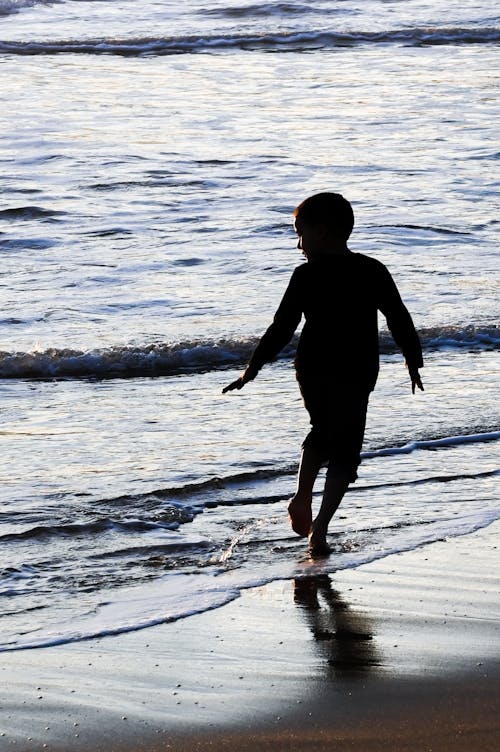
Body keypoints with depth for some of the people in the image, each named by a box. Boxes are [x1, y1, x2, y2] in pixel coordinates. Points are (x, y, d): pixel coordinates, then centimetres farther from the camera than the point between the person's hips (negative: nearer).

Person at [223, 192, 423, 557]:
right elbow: (400, 321, 4)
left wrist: (253, 368, 1)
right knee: (345, 449, 4)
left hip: (313, 372, 0)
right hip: (356, 376, 0)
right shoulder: (373, 271, -1)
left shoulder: (307, 276, -7)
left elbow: (282, 327, -7)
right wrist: (414, 362, 17)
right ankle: (319, 529, -6)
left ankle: (303, 497, 13)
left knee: (323, 432, 27)